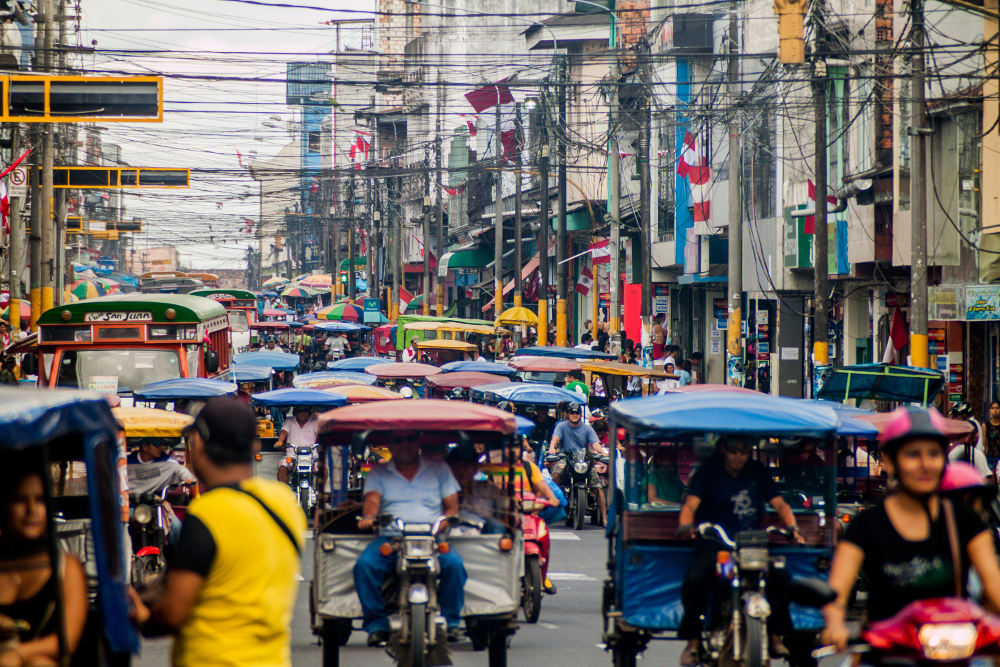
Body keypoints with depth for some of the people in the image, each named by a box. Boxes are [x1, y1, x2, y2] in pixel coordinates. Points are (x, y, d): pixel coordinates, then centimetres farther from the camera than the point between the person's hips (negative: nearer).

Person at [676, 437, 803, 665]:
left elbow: (779, 504, 7)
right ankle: (692, 643, -16)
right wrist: (685, 526, -30)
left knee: (778, 577, -26)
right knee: (694, 581, -30)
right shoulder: (707, 472, 5)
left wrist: (793, 529, -13)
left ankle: (776, 638, -11)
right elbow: (691, 504, -8)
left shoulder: (757, 472, 12)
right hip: (713, 547, -2)